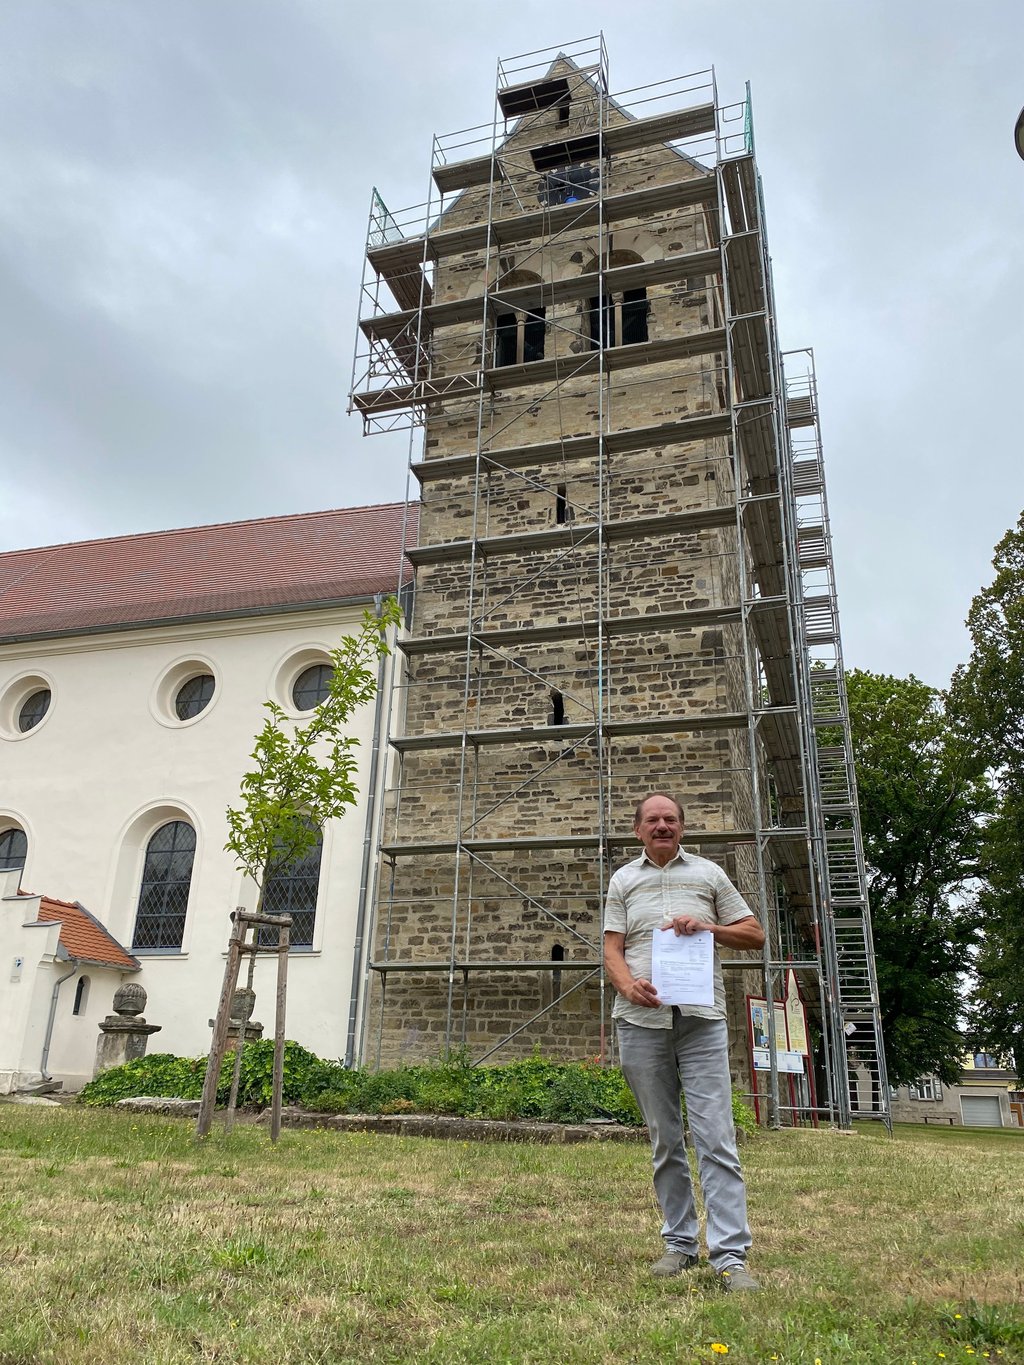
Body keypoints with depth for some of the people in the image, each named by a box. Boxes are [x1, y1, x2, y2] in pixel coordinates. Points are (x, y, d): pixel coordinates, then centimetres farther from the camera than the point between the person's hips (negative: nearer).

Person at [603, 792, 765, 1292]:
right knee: (663, 1141, 9)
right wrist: (628, 984, -14)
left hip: (702, 1019, -1)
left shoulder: (708, 874, 13)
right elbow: (612, 950, 7)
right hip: (641, 1020, 1)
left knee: (716, 1139, -6)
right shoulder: (623, 880, 14)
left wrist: (706, 927, -5)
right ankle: (679, 1243, 20)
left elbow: (754, 933, 13)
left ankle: (730, 1256, -3)